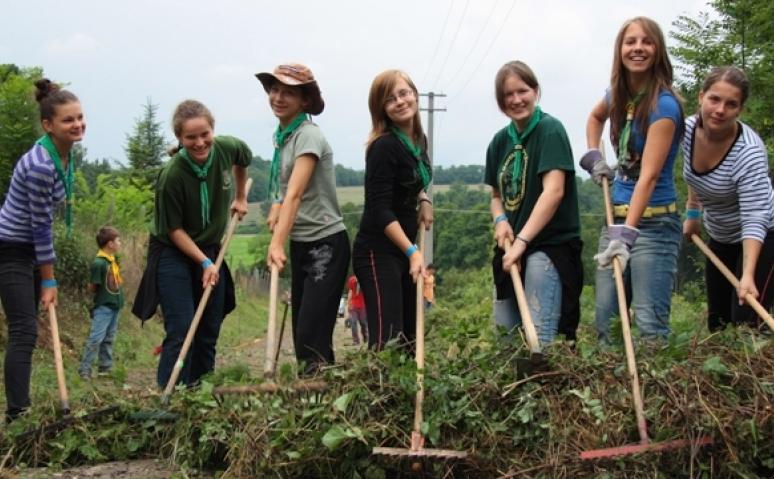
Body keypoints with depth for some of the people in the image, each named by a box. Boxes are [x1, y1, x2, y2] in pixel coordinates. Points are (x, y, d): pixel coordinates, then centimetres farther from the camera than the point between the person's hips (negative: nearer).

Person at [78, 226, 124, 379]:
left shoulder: (114, 260, 8)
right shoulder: (99, 263, -18)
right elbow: (92, 287, -15)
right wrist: (101, 293, -1)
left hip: (115, 305, 8)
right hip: (103, 306, -8)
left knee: (109, 338, 14)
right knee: (96, 338, -9)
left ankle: (105, 367, 22)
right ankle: (84, 369, -6)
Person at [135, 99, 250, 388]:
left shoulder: (228, 148, -14)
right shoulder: (172, 175, -27)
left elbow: (244, 159, 14)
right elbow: (174, 229, -17)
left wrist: (240, 198, 17)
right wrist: (205, 263, -20)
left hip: (209, 250, 6)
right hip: (172, 254, -5)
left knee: (210, 331, 9)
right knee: (181, 330, -14)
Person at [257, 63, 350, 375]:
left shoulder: (308, 136, -16)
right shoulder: (283, 135, 9)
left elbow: (295, 194, -29)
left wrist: (277, 244, -38)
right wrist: (276, 209, 2)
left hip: (326, 244, -9)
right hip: (301, 244, 9)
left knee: (311, 335, -12)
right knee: (301, 331, 11)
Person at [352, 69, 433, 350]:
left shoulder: (419, 140, 8)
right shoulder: (384, 147, -17)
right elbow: (380, 210, -22)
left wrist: (424, 199, 5)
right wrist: (413, 251, -30)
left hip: (404, 249, 9)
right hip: (377, 252, -9)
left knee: (410, 335, 11)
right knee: (386, 338, -15)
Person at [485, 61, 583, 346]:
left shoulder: (549, 130, -10)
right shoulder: (500, 141, 11)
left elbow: (554, 190, -20)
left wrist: (522, 240, -24)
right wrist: (500, 220, -3)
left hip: (549, 245, -7)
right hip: (512, 248, 7)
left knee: (539, 339, -12)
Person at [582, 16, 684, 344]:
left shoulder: (664, 105, -16)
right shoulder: (618, 94, 6)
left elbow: (649, 175, -23)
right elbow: (595, 116, 31)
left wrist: (628, 231, -32)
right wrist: (594, 156, 14)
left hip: (653, 222, -7)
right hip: (617, 216, 8)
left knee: (650, 323, -10)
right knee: (605, 318, 11)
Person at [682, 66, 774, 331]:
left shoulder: (748, 152, -31)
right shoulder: (689, 128, -11)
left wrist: (748, 275, -44)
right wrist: (692, 212, 15)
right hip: (720, 238, 7)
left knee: (745, 323, -18)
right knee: (717, 321, 9)